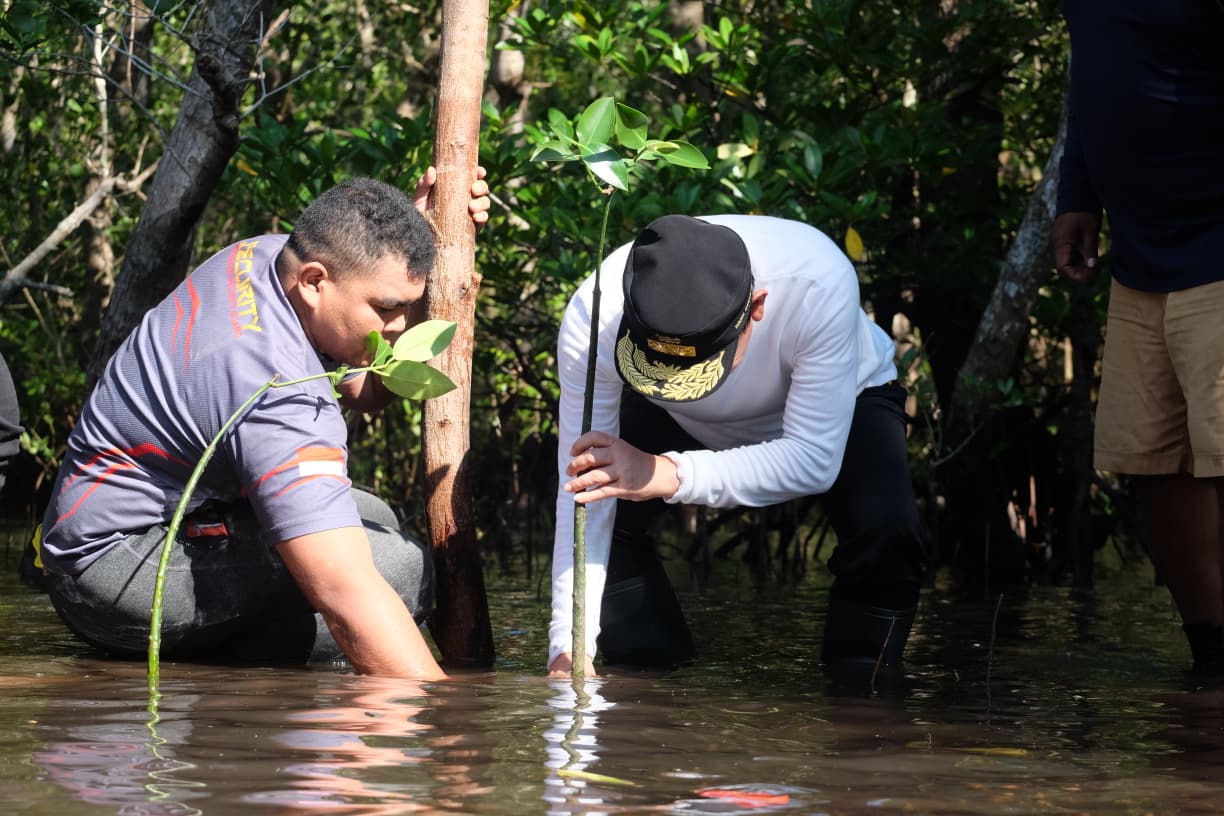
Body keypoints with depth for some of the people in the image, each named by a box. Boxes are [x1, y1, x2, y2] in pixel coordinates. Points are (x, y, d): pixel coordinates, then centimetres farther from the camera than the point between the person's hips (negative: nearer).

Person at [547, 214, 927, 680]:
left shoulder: (818, 283, -43)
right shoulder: (593, 317, -37)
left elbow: (816, 458, -38)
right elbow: (581, 493, -32)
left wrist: (668, 475, -51)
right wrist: (569, 650, -39)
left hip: (839, 401, -2)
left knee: (885, 530, -29)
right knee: (607, 513, -23)